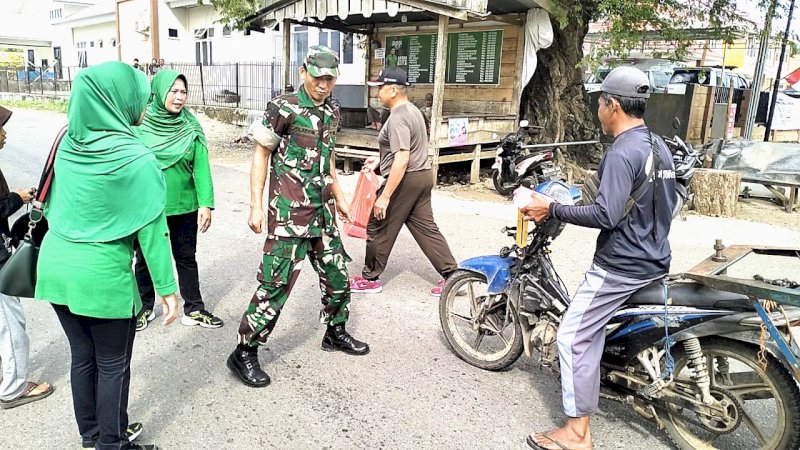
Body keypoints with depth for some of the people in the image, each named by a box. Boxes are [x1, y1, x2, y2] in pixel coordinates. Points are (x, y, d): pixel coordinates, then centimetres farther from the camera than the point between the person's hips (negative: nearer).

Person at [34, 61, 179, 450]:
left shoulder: (68, 141, 2)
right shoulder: (135, 157, -17)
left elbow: (55, 205, 13)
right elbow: (152, 230, -14)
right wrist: (167, 289, -8)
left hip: (55, 266, 7)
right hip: (102, 276, -6)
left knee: (82, 356, 20)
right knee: (113, 365, 11)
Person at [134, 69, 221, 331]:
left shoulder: (191, 127, -4)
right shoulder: (140, 124, -7)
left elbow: (201, 167, -5)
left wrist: (205, 203, -12)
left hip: (184, 206, 1)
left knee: (186, 258, 11)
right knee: (145, 259, 14)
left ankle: (194, 309, 23)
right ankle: (145, 308, 33)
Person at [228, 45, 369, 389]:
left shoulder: (331, 112, 11)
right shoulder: (284, 109, -10)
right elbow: (261, 154, -6)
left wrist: (339, 198, 24)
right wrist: (255, 206, -10)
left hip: (323, 212, 7)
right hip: (289, 215, -7)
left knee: (337, 274, 15)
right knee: (276, 282, -6)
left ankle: (335, 333, 36)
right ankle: (245, 352, 9)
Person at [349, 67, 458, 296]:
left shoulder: (398, 118, -18)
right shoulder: (412, 110, 14)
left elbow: (402, 160, -26)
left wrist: (385, 196, -25)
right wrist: (380, 160, 21)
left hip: (405, 180, -10)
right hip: (422, 176, 10)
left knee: (378, 229, 4)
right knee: (425, 227, 12)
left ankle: (370, 279, 17)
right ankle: (451, 275, 12)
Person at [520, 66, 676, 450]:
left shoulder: (622, 153, -19)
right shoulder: (659, 147, 11)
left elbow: (607, 215, -27)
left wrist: (552, 209, -19)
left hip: (621, 266, -10)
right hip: (654, 260, 10)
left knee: (574, 336, -3)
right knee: (592, 330, 24)